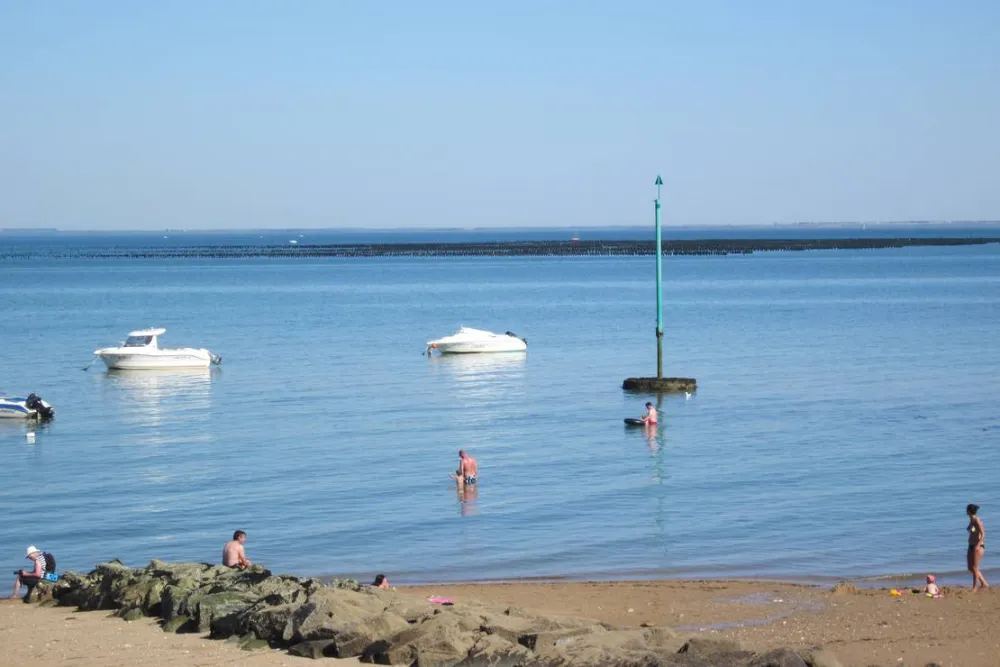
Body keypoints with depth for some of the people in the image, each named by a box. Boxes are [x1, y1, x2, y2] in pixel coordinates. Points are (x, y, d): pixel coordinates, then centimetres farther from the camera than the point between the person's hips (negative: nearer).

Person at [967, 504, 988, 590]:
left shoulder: (977, 521, -16)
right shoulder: (971, 520, 9)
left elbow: (983, 534, -19)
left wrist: (978, 546, -28)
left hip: (978, 546, -9)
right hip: (971, 546, 9)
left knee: (974, 568, -5)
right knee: (970, 568, 10)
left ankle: (975, 588, 3)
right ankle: (984, 584, 18)